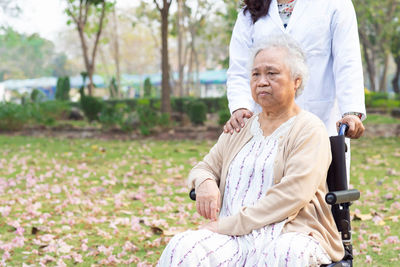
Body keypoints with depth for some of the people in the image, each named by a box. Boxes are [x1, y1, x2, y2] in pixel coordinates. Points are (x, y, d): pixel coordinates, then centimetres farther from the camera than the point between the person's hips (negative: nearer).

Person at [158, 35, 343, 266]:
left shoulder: (309, 129, 1)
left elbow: (294, 193, -12)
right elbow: (204, 168, 25)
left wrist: (229, 224, -16)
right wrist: (205, 182, -3)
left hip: (290, 233, -4)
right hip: (234, 237, 5)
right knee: (182, 248, -27)